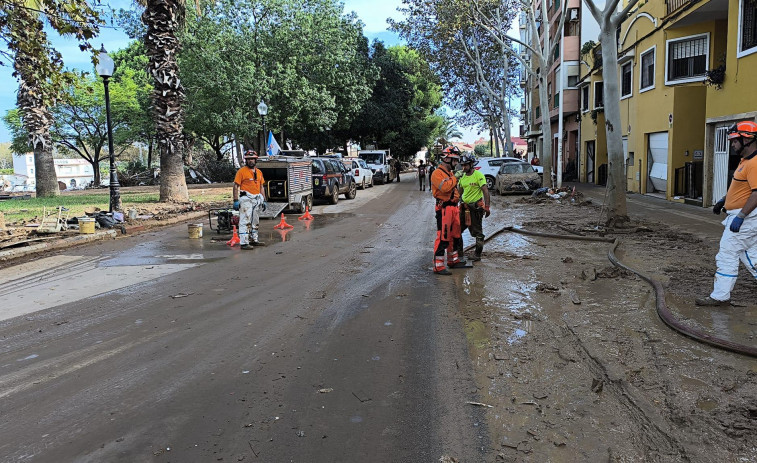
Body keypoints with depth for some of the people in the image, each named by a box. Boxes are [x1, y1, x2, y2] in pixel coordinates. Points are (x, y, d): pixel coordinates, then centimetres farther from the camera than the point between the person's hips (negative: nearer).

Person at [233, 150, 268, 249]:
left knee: (255, 222, 15)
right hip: (246, 199, -7)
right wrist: (236, 201, -15)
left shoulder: (259, 172, 14)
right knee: (245, 221, -9)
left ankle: (254, 240, 26)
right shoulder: (241, 171, -6)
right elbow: (236, 187, -8)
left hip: (257, 199, 7)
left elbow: (261, 187, 19)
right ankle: (244, 243, -9)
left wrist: (264, 200, 15)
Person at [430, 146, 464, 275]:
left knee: (455, 235, 18)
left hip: (454, 207, 10)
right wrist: (455, 177, -16)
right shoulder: (437, 173, -11)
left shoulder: (450, 173, 20)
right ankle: (438, 266, -7)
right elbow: (445, 187, -26)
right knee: (443, 237, -10)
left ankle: (453, 260, 33)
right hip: (444, 208, -10)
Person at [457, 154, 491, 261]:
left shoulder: (478, 175, -11)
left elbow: (485, 191, -15)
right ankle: (459, 252, 21)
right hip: (464, 207, 7)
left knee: (477, 232, 3)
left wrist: (487, 207, -21)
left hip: (476, 207, -7)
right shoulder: (463, 177, 10)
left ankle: (477, 254, 14)